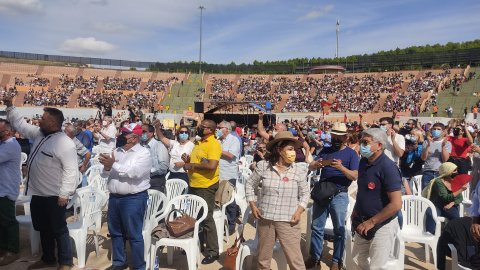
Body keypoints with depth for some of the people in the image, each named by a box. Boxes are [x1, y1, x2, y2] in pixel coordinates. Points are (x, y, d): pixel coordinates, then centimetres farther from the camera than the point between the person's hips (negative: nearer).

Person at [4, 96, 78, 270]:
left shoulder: (64, 143, -23)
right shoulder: (39, 134, 5)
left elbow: (71, 170, -26)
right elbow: (21, 125, 20)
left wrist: (64, 194, -25)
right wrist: (10, 107, 14)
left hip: (54, 196, -9)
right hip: (38, 194, 9)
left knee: (59, 230, 5)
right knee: (43, 228, 21)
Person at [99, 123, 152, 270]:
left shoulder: (143, 153, -8)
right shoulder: (117, 151, 11)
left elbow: (135, 172, -24)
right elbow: (104, 174, 10)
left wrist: (114, 164, -21)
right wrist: (107, 167, -13)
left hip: (134, 199, -7)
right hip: (114, 197, 7)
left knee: (134, 235, 0)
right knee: (115, 232, 18)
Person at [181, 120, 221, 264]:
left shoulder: (213, 144, -14)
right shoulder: (198, 143, 14)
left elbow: (212, 165, -27)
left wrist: (192, 165, -18)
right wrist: (188, 159, 4)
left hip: (206, 187, -9)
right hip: (194, 185, 9)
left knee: (206, 218, -2)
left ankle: (213, 251, 11)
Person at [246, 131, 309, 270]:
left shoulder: (298, 169, -3)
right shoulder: (263, 166, -3)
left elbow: (305, 193, 7)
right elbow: (250, 184, 11)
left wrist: (299, 210, -7)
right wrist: (252, 204, 3)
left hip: (288, 221, -1)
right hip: (265, 219, 1)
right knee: (263, 258, 17)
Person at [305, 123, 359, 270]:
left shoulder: (351, 153, -3)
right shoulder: (326, 150, 8)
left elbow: (354, 176, -12)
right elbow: (310, 167, 2)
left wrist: (341, 167, -28)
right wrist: (315, 164, -21)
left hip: (339, 195, -4)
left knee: (339, 229, 7)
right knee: (316, 227, 10)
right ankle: (315, 257, 25)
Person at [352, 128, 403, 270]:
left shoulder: (388, 167, -21)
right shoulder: (363, 162, 4)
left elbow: (396, 204, -25)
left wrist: (371, 222, -20)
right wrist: (355, 212, 6)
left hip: (382, 225, -8)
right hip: (364, 224, 8)